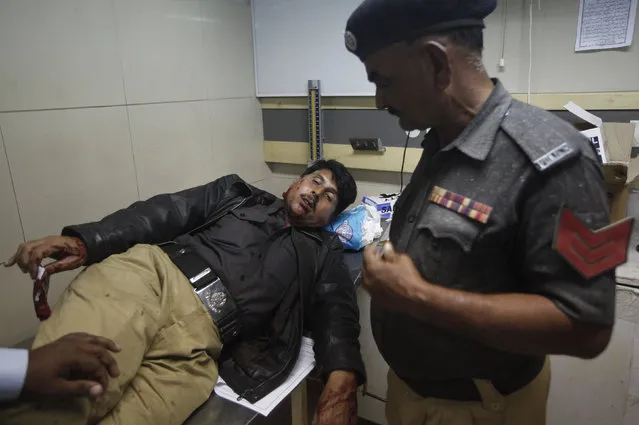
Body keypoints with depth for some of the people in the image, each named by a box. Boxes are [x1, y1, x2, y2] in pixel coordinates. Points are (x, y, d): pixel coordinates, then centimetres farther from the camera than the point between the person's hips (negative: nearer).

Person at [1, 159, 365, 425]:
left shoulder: (323, 254, 22)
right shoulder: (238, 193, 24)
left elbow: (337, 312, 7)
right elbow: (169, 211, 11)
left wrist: (342, 379, -16)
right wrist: (84, 241, -4)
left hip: (197, 341, 1)